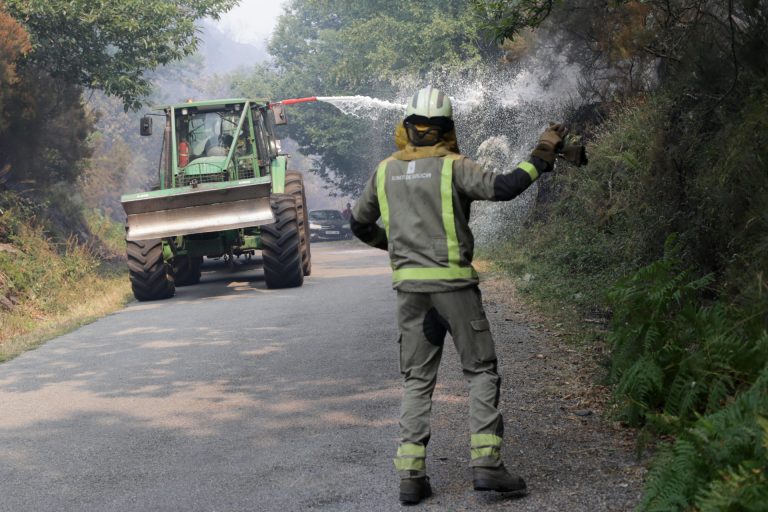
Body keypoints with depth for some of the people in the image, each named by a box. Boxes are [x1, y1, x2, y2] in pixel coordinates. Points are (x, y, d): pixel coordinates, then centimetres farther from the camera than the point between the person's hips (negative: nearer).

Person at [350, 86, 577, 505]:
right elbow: (502, 188, -21)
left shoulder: (386, 171, 10)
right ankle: (486, 463, -7)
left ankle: (411, 474, 0)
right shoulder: (452, 167, -7)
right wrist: (542, 155, -10)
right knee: (481, 372, 4)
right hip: (453, 282, -4)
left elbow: (359, 223, 21)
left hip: (409, 286, 4)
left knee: (417, 380, 8)